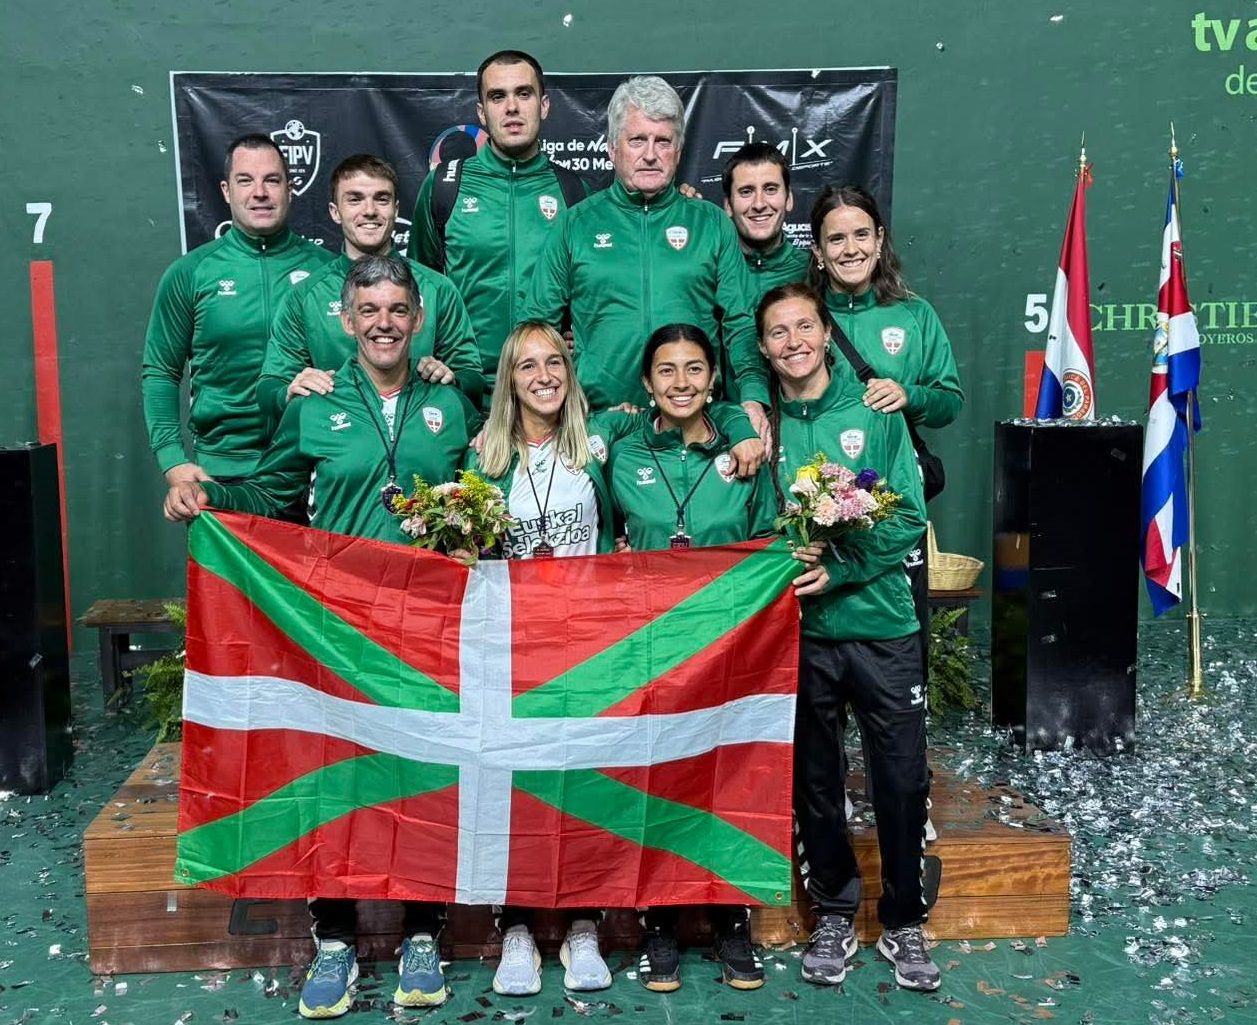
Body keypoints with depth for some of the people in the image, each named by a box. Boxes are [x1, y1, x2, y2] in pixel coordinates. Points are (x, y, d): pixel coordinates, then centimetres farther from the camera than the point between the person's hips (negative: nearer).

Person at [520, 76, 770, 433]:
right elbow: (536, 324, 11)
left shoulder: (712, 223, 11)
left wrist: (753, 396, -7)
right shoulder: (576, 224, 9)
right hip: (598, 415, 0)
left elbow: (741, 324, 8)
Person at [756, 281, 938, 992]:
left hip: (882, 625, -1)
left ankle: (905, 924, 25)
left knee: (903, 780, 5)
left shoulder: (875, 413, 0)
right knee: (816, 781, 11)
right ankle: (835, 915, 31)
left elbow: (909, 520, -5)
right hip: (799, 634, 1)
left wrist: (835, 571, -16)